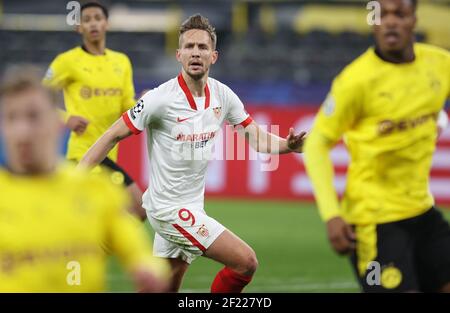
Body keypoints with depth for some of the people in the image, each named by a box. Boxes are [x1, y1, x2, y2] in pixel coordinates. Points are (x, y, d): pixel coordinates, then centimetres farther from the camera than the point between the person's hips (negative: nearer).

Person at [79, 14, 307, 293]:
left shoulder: (223, 95, 0)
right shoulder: (161, 99, -18)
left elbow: (256, 138, 3)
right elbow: (114, 136, -12)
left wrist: (287, 145, -18)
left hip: (191, 206, 7)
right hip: (170, 208, -7)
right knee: (246, 261, -13)